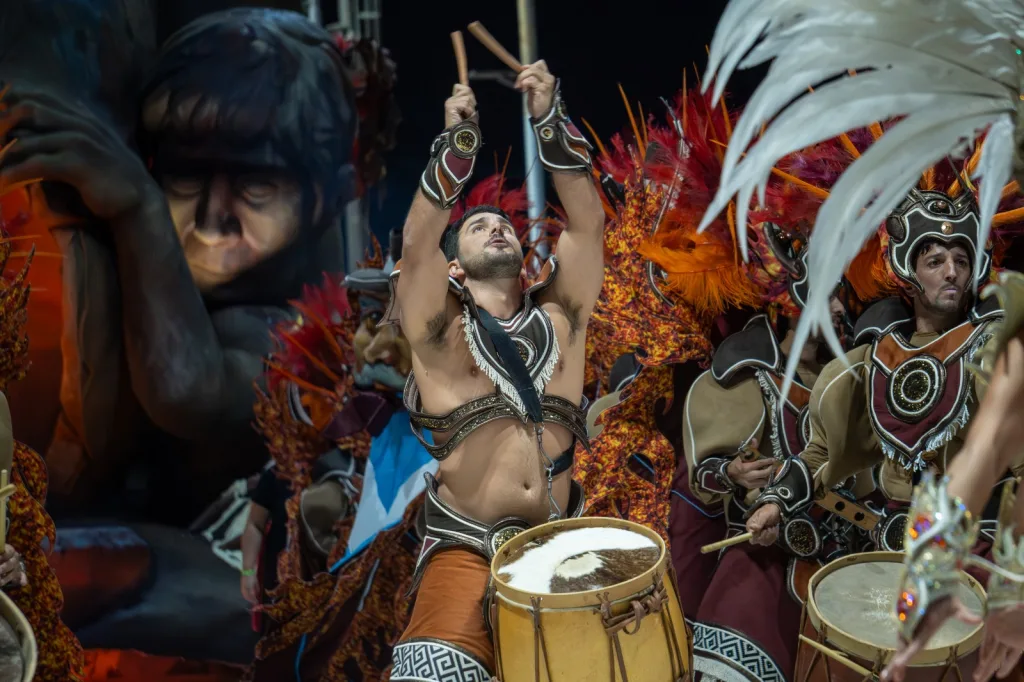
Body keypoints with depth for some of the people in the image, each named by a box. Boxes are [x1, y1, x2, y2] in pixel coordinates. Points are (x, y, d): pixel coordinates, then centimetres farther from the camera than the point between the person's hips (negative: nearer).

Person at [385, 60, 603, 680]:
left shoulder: (559, 316, 12)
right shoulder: (440, 330, 5)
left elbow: (588, 221, 1)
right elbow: (418, 241, -11)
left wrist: (550, 119, -8)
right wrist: (458, 140, -19)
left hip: (562, 539, 3)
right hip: (468, 546, -3)